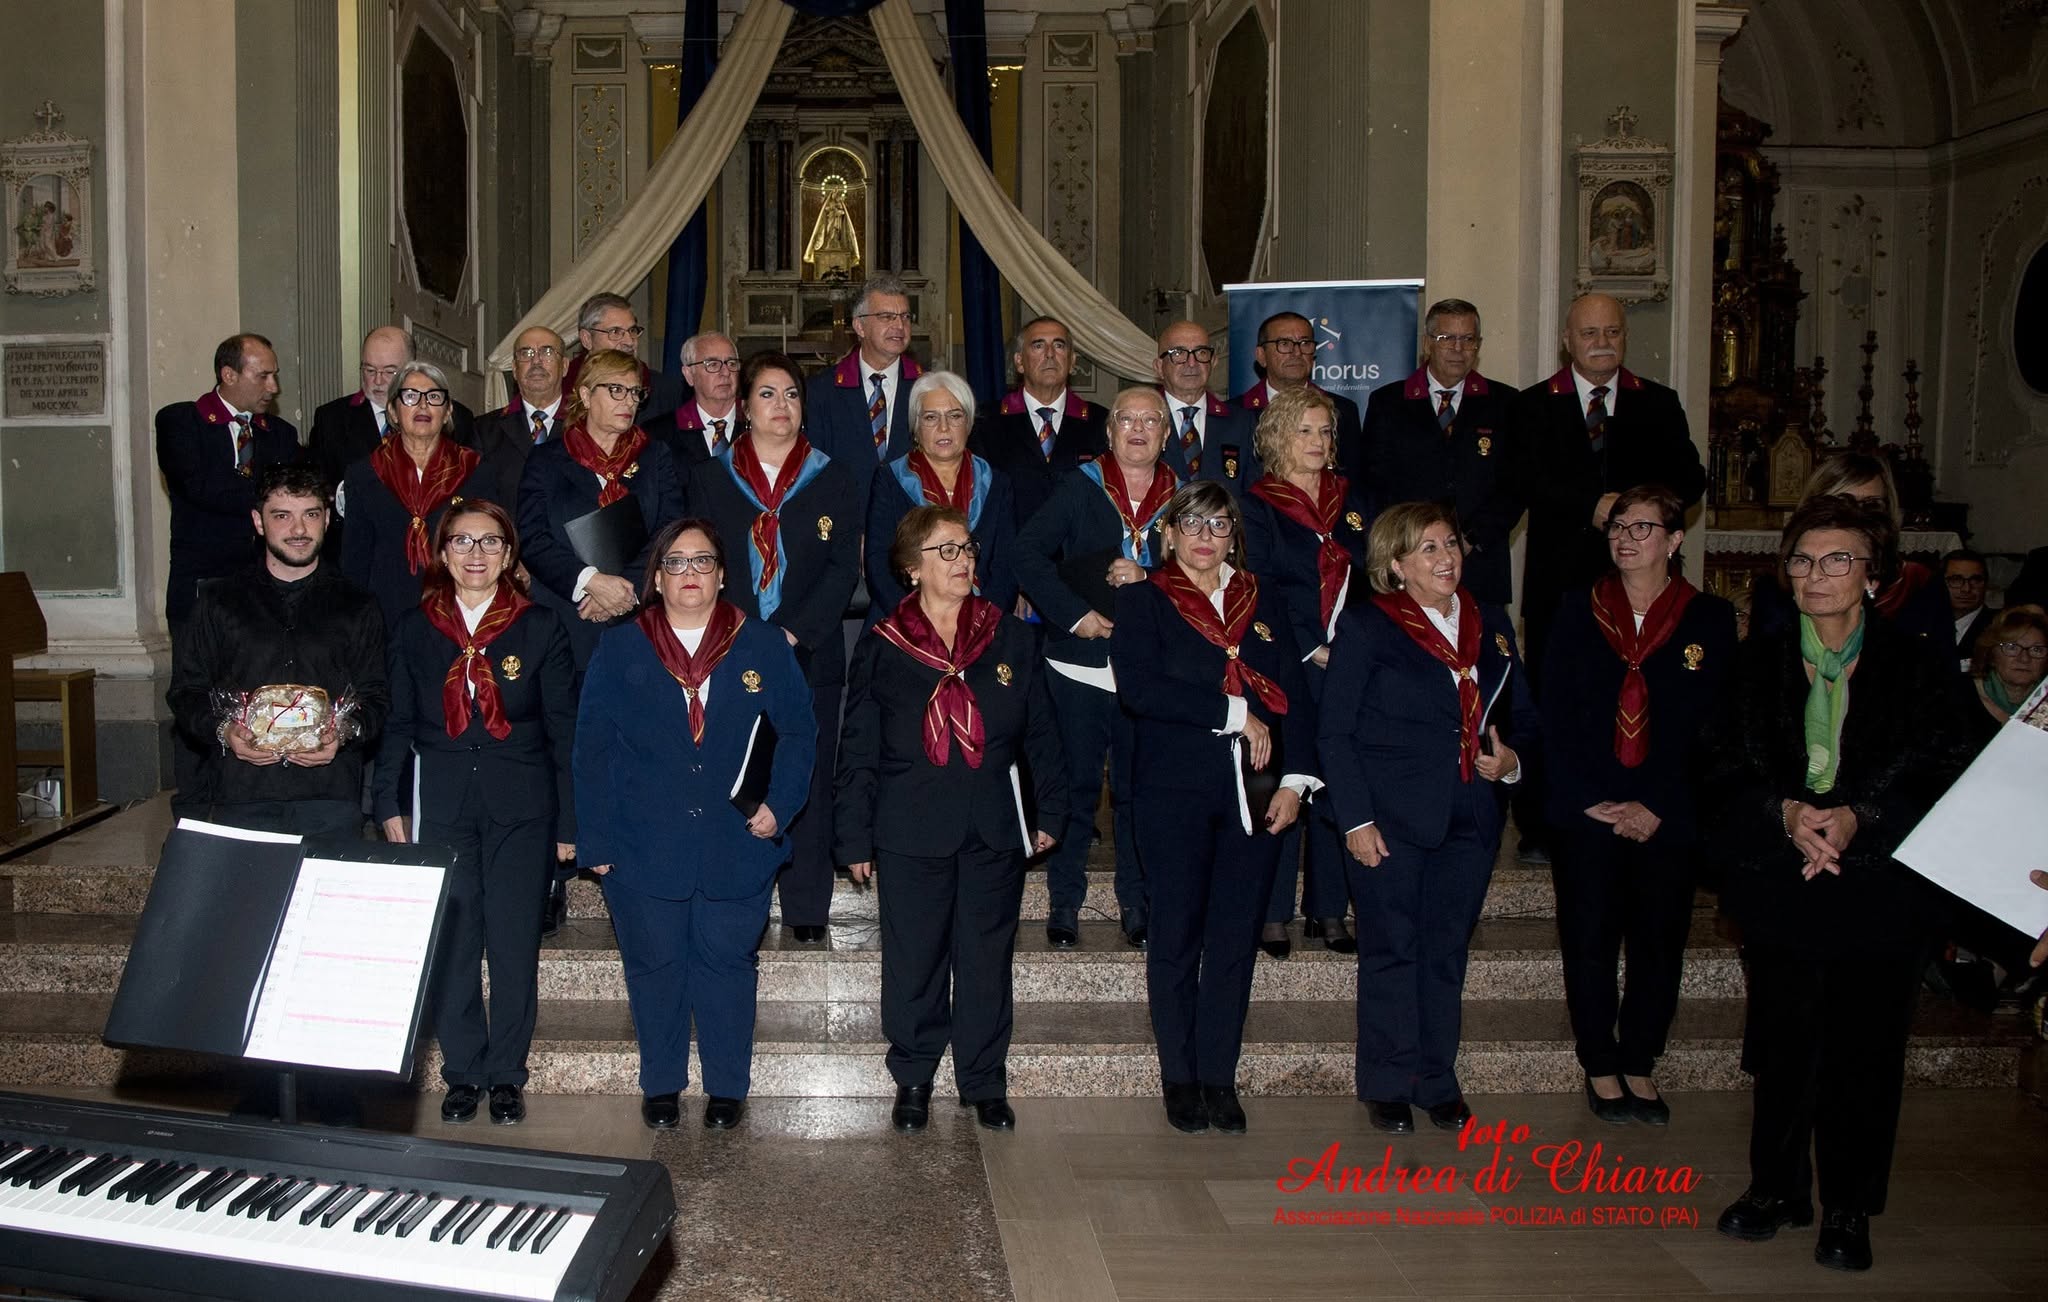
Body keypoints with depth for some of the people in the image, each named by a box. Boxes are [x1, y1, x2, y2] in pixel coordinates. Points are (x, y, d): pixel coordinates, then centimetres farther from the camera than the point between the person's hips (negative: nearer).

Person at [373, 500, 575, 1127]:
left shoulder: (540, 628, 2)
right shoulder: (413, 629, 7)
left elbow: (564, 729, 2)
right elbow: (396, 724, 10)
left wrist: (569, 821, 0)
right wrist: (388, 805, 1)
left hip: (520, 806, -1)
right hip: (441, 805, 1)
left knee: (515, 944, 2)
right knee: (449, 943, 3)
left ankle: (507, 1074, 15)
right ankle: (462, 1072, 17)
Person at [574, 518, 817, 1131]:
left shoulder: (764, 646, 3)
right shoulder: (619, 649, 3)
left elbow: (798, 731, 5)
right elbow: (593, 747, 2)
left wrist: (779, 805, -9)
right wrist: (595, 839, -4)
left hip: (736, 846, 0)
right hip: (644, 847, 0)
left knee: (726, 964, 7)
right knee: (654, 966, 10)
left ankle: (726, 1089, 22)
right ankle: (661, 1085, 27)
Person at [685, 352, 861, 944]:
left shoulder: (834, 479, 8)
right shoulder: (709, 478, 10)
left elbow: (844, 568, 1)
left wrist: (794, 634, -11)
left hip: (810, 654, 0)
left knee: (807, 779, 1)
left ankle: (806, 908, 9)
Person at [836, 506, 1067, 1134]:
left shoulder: (1012, 639, 6)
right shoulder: (881, 648, 1)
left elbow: (1041, 731, 11)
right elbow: (857, 753, 3)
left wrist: (1050, 811, 8)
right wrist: (856, 839, 1)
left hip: (996, 830, 2)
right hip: (912, 832, -1)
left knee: (987, 962, 8)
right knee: (913, 962, 6)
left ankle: (985, 1083, 22)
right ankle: (913, 1079, 24)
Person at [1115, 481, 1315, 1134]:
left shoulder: (1261, 603, 14)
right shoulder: (1142, 599, 3)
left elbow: (1294, 693, 8)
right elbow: (1138, 687, -13)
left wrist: (1295, 779, -4)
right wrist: (1233, 711, -14)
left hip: (1254, 791, 3)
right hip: (1174, 790, -3)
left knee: (1236, 939, 4)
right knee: (1177, 937, 2)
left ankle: (1219, 1077, 14)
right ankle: (1179, 1078, 14)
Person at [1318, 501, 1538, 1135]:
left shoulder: (1491, 625, 11)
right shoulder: (1366, 625, -3)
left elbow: (1523, 716, 19)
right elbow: (1334, 730, -5)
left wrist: (1511, 758, -4)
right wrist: (1356, 820, -12)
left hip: (1471, 819, 4)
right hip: (1392, 817, -4)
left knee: (1447, 951, 10)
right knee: (1391, 950, 2)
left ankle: (1438, 1080, 22)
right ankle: (1387, 1084, 16)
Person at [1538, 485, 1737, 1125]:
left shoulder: (1711, 619, 3)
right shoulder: (1579, 612, 5)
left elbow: (1710, 725, -2)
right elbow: (1556, 715, 0)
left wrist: (1656, 807, -10)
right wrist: (1587, 800, -10)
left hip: (1667, 820, 0)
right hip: (1586, 812, 0)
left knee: (1659, 945, 7)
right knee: (1590, 942, 5)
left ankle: (1639, 1066, 23)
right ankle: (1600, 1067, 18)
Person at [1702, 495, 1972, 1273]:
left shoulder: (1917, 666, 4)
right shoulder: (1758, 663, 8)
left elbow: (1935, 774, -3)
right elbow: (1725, 767, 1)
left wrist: (1856, 817, -19)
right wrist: (1787, 813, -18)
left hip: (1880, 884, -1)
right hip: (1778, 882, 1)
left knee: (1865, 1046, 2)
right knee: (1782, 1039, 6)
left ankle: (1848, 1209, 15)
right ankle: (1777, 1187, 22)